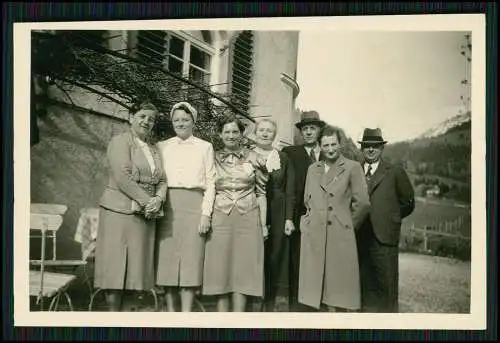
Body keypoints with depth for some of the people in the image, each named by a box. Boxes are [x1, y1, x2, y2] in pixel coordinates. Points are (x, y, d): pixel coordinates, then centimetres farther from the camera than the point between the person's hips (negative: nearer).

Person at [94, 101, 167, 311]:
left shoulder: (154, 149, 20)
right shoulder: (120, 141, -1)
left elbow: (161, 180, 13)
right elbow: (122, 177, -13)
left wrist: (158, 199, -7)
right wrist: (146, 200, -15)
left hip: (146, 215, 6)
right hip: (120, 211, -6)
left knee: (136, 262, 2)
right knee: (116, 262, -6)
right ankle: (113, 312, -1)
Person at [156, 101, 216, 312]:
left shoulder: (205, 147, 11)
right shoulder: (163, 146, 14)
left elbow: (211, 182, 6)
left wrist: (206, 213, -4)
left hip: (194, 206, -1)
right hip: (167, 207, 1)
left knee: (191, 258, -5)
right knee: (167, 258, -1)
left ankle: (187, 314, -2)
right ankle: (170, 311, 7)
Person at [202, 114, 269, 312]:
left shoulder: (253, 158, 5)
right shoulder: (213, 159, 7)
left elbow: (261, 192, 6)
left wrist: (263, 224, 1)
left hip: (248, 218, -1)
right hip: (220, 219, 1)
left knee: (243, 268, 1)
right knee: (220, 268, 1)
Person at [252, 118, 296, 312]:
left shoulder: (283, 159, 8)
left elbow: (289, 191, 6)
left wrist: (289, 218, -2)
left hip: (277, 215, 1)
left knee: (277, 256, 3)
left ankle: (278, 301, 11)